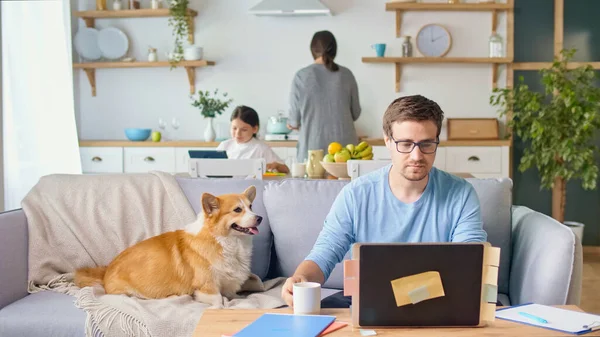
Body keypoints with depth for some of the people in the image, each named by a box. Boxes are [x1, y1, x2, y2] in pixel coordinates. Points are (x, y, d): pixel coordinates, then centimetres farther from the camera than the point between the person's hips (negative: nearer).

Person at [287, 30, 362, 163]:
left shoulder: (301, 76, -3)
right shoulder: (346, 75, 2)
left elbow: (294, 120, 1)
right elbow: (355, 113, 10)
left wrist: (292, 123, 24)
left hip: (312, 146, -1)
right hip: (344, 143, 2)